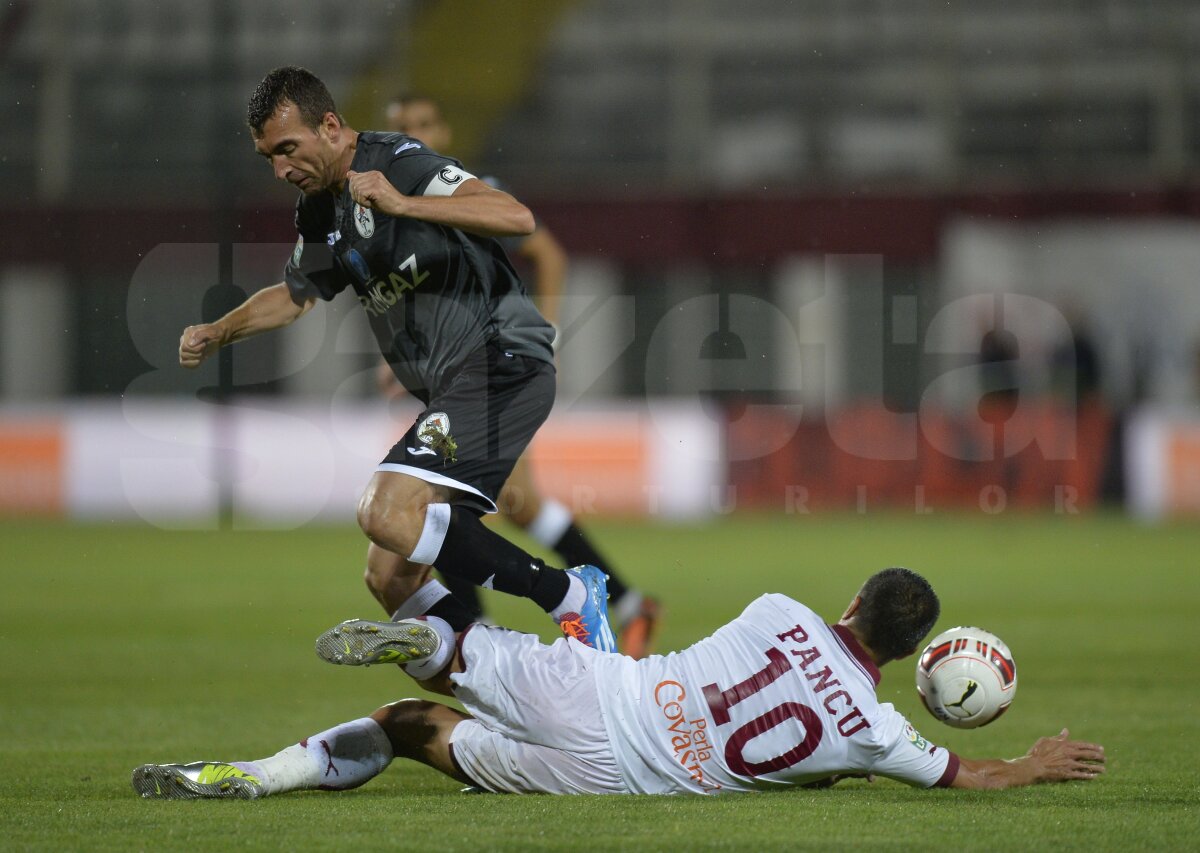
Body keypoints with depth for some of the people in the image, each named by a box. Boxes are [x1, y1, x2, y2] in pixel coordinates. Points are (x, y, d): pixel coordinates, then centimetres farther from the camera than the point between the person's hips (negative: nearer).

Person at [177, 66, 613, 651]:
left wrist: (404, 204, -34)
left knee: (386, 512, -26)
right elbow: (294, 294, 34)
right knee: (390, 579, 1)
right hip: (448, 394, 10)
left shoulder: (398, 162, -12)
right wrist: (217, 333, 20)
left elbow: (517, 217, -26)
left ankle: (568, 596, -17)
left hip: (502, 364, -10)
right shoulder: (320, 210, 14)